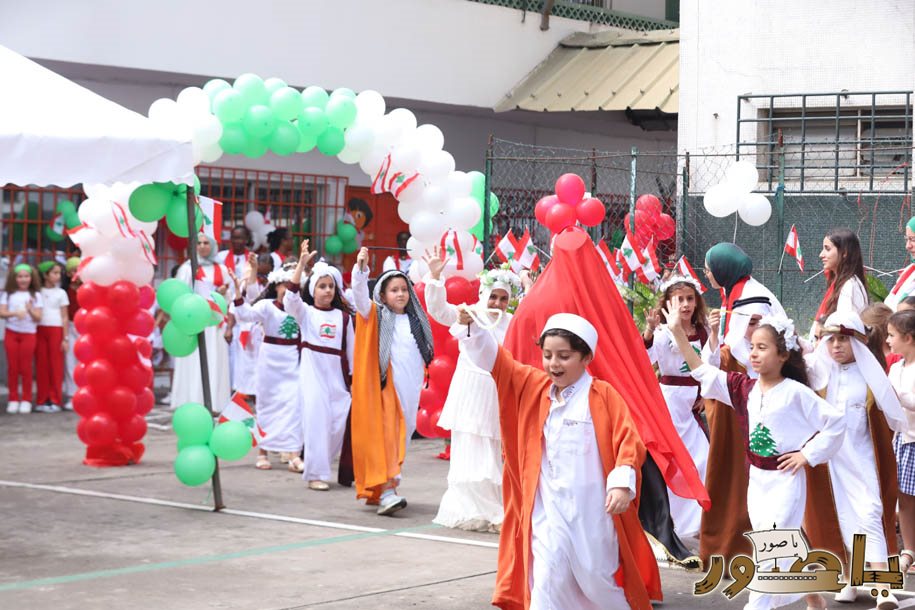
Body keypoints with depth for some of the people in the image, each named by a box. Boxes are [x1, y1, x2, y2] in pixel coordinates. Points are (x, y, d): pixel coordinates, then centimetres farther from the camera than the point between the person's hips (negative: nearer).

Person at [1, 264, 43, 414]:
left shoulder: (35, 295, 5)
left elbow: (38, 317, 0)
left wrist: (30, 309, -20)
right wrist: (15, 313, -20)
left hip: (28, 334, -1)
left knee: (25, 368, 0)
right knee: (12, 367, 2)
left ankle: (26, 400, 7)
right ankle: (13, 399, 9)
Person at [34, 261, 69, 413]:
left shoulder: (61, 293, 6)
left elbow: (65, 317, 4)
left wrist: (65, 338, -2)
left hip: (56, 330, -1)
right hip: (40, 330, 1)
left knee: (56, 366, -2)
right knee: (41, 366, 1)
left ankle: (55, 401, 2)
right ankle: (42, 400, 6)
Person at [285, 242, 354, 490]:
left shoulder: (344, 316, 10)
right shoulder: (305, 312, 3)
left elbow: (351, 347, 13)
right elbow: (291, 298, -17)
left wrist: (353, 377, 10)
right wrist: (302, 264, -24)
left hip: (337, 373, 3)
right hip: (312, 371, -3)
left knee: (339, 421, 0)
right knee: (316, 420, -6)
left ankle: (318, 462, 21)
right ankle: (316, 474, -1)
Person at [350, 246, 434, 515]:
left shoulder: (415, 320, 14)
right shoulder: (376, 316, 0)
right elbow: (359, 294, -15)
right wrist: (361, 268, -26)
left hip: (409, 390, 5)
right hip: (384, 387, -5)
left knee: (401, 435, 9)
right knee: (385, 434, -13)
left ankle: (388, 483, 20)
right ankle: (385, 492, -20)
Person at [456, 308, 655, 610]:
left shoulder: (603, 395, -8)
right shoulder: (534, 386, 6)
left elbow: (627, 440, -12)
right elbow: (495, 360, 2)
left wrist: (622, 483, -23)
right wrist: (472, 328, -13)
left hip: (590, 506, -3)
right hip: (548, 507, 3)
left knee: (596, 576, 9)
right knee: (548, 577, -2)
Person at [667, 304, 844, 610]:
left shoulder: (796, 392, -14)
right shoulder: (744, 387, 1)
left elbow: (835, 422, -11)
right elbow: (702, 371, -1)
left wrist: (808, 454, -11)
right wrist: (677, 331, -7)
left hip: (785, 478, -6)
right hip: (756, 478, 6)